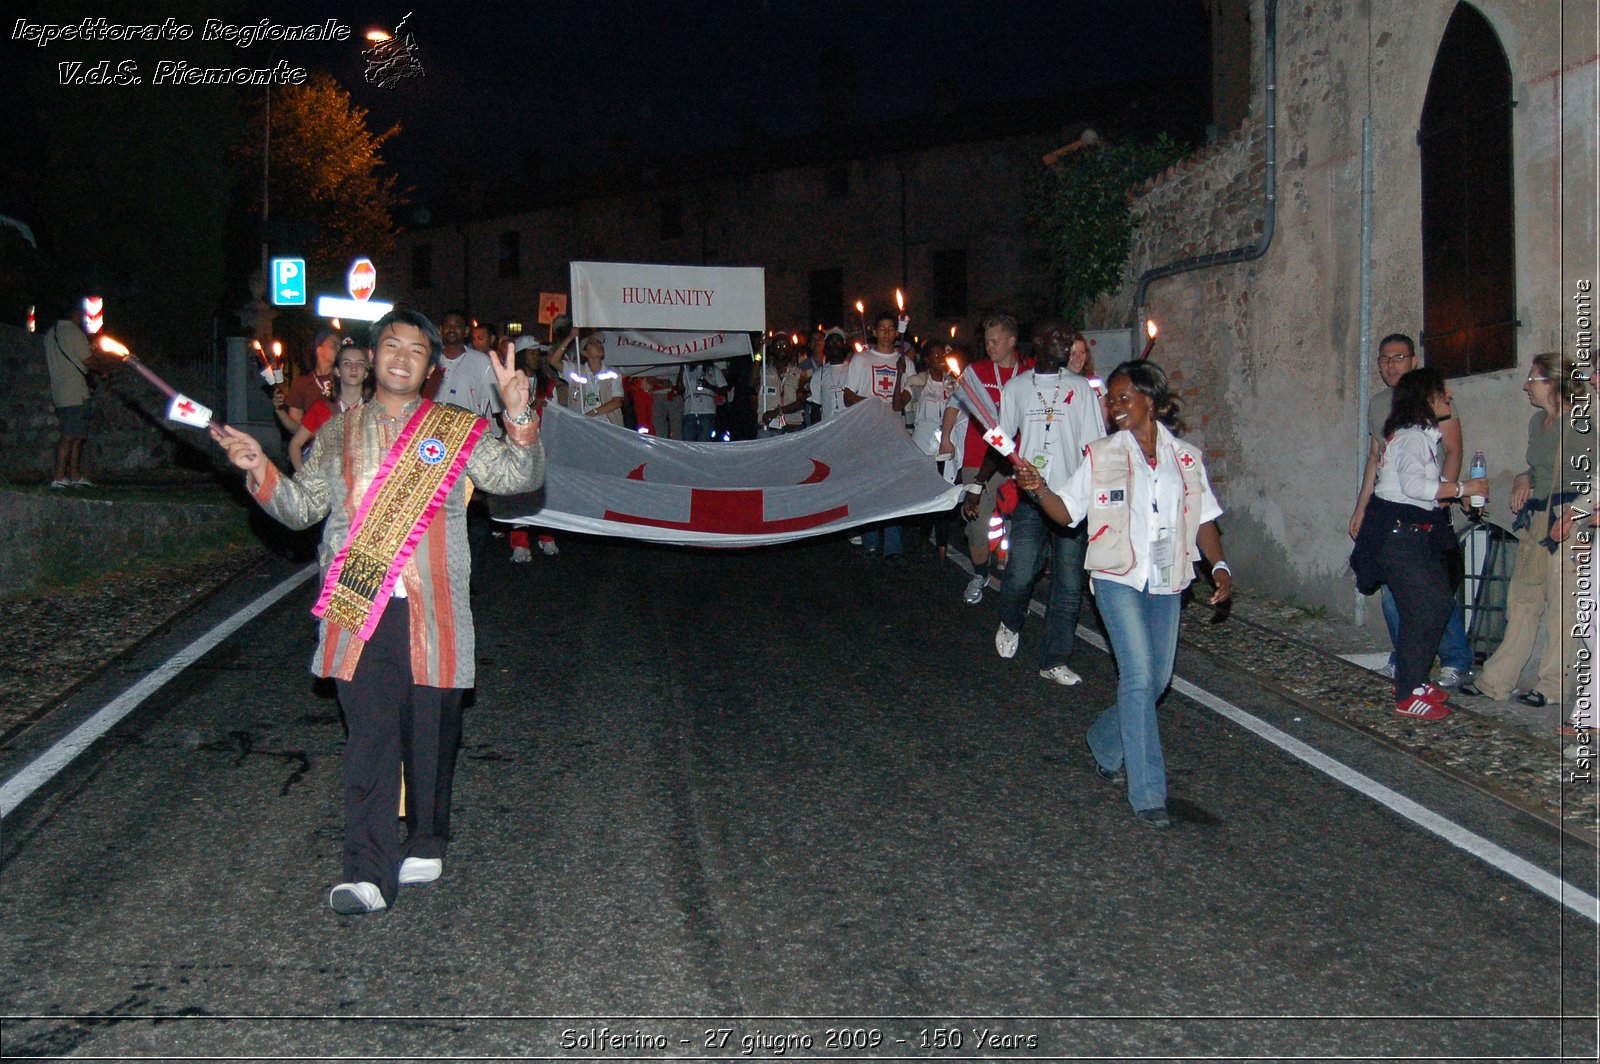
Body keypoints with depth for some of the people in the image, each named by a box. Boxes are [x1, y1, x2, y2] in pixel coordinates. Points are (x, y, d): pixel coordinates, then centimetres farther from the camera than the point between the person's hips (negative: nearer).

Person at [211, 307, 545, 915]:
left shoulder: (458, 431, 9)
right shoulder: (339, 434, 16)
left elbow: (517, 477, -2)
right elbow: (303, 508, 16)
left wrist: (519, 419, -19)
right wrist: (260, 472, -2)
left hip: (431, 613, -1)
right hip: (359, 612, 1)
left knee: (431, 735, 8)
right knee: (369, 738, -4)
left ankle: (426, 844, 28)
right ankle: (370, 872, -3)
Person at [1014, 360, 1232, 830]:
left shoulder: (1186, 457, 7)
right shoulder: (1102, 455, 2)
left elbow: (1204, 519, 11)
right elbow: (1067, 511, 2)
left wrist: (1220, 565, -2)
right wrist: (1040, 489, -17)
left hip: (1166, 582, 4)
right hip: (1118, 578, -4)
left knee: (1157, 680, 10)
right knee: (1138, 676, -15)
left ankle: (1105, 742, 38)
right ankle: (1147, 795, -11)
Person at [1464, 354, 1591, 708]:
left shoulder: (1578, 426, -11)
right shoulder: (1537, 421, 14)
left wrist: (1573, 514, -21)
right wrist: (1524, 479, 7)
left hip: (1569, 522, -8)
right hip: (1535, 518, 8)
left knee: (1561, 604, -3)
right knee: (1522, 599, 10)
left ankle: (1554, 686, 6)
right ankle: (1497, 680, 14)